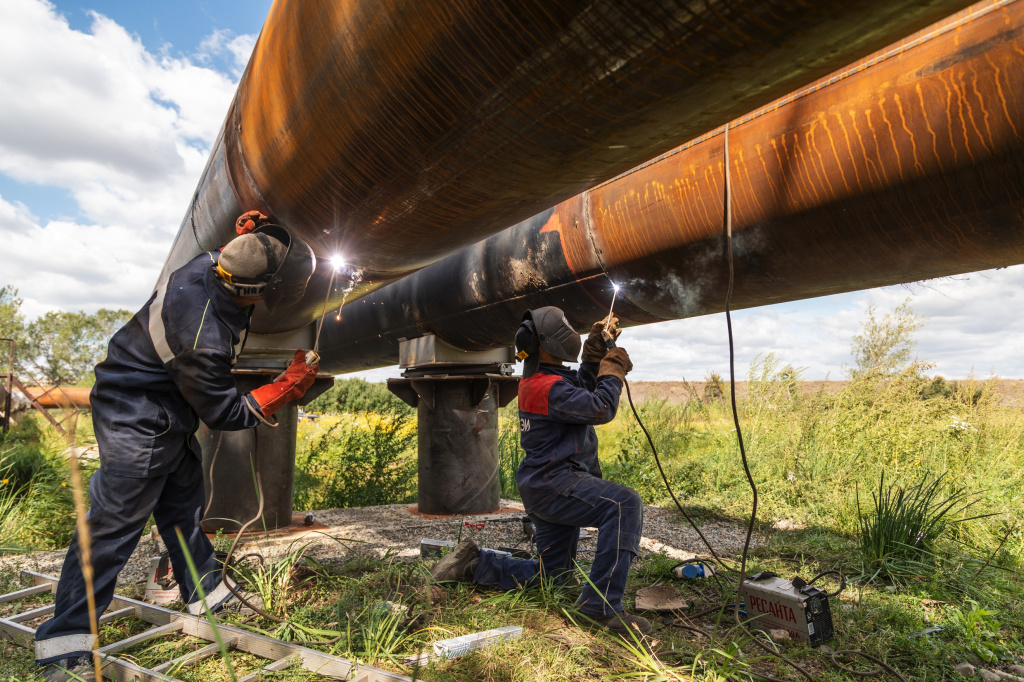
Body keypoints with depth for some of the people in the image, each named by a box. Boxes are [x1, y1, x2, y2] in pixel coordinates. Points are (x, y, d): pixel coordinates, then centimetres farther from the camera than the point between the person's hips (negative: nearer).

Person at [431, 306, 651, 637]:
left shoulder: (537, 379, 13)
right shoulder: (550, 387, -19)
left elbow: (584, 383, 26)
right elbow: (601, 408, -21)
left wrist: (597, 348, 14)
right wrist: (614, 366, -7)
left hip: (545, 486, 11)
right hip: (554, 482, -11)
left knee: (553, 572, 18)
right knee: (625, 504, -28)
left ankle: (474, 563, 21)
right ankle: (601, 604, -27)